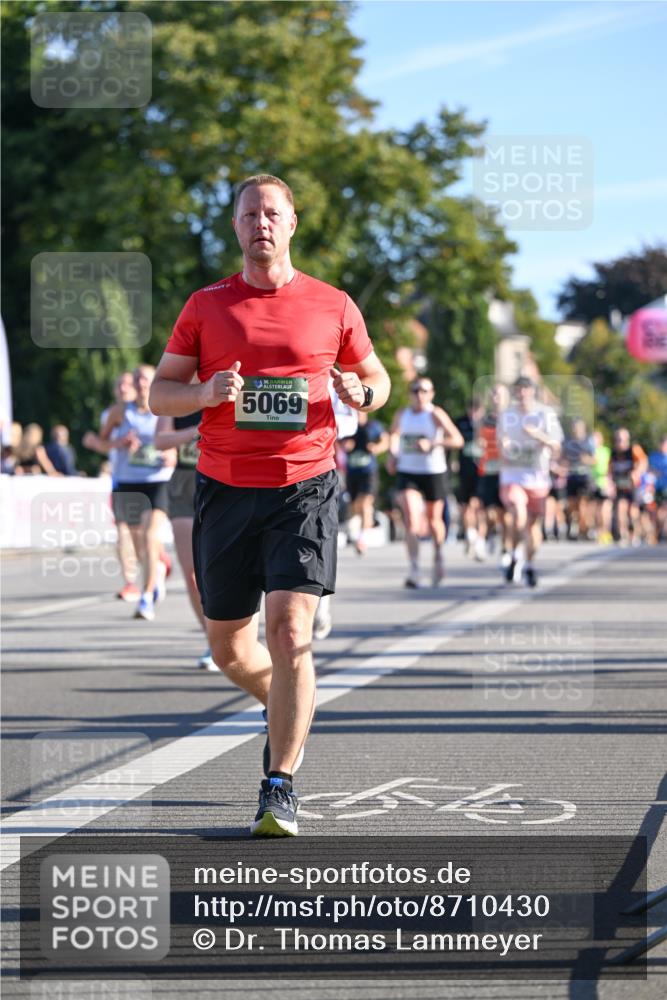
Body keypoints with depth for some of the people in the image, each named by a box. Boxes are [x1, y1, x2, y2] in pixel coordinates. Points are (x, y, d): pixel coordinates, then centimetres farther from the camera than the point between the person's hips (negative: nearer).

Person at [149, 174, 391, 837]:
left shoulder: (333, 307, 6)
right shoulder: (205, 306, 8)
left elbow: (376, 377, 18)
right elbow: (159, 394, 8)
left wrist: (362, 393, -6)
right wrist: (204, 393, -13)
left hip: (304, 488, -2)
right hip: (225, 488, 2)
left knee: (290, 630, -17)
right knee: (228, 646, 9)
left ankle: (280, 788, -11)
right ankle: (286, 707, 41)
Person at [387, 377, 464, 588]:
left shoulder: (435, 414, -8)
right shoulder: (401, 415, 5)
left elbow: (457, 440, -14)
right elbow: (394, 435, 26)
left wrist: (431, 443, -24)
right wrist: (392, 456, 9)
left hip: (434, 473, -2)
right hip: (407, 472, 2)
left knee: (433, 520, 14)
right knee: (411, 520, -15)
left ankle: (438, 557, 42)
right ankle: (414, 569, -18)